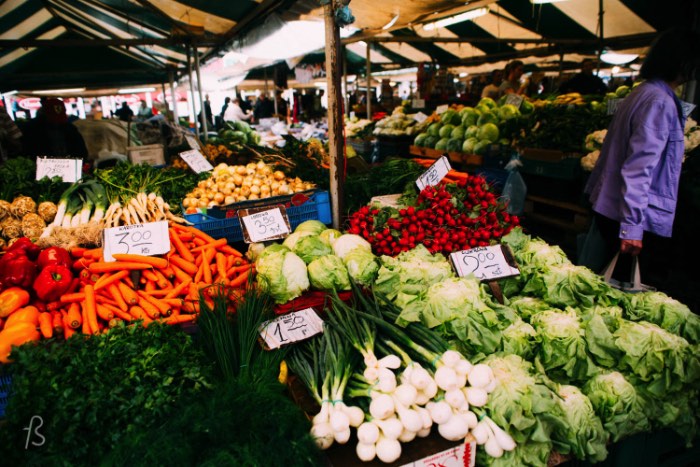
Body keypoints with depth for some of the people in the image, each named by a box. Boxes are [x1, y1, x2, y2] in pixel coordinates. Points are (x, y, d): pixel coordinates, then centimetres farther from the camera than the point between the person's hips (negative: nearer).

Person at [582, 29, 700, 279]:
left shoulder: (641, 92, 14)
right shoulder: (660, 102, -17)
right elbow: (639, 167, -23)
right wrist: (632, 225, -24)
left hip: (609, 209, 10)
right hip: (639, 220, -10)